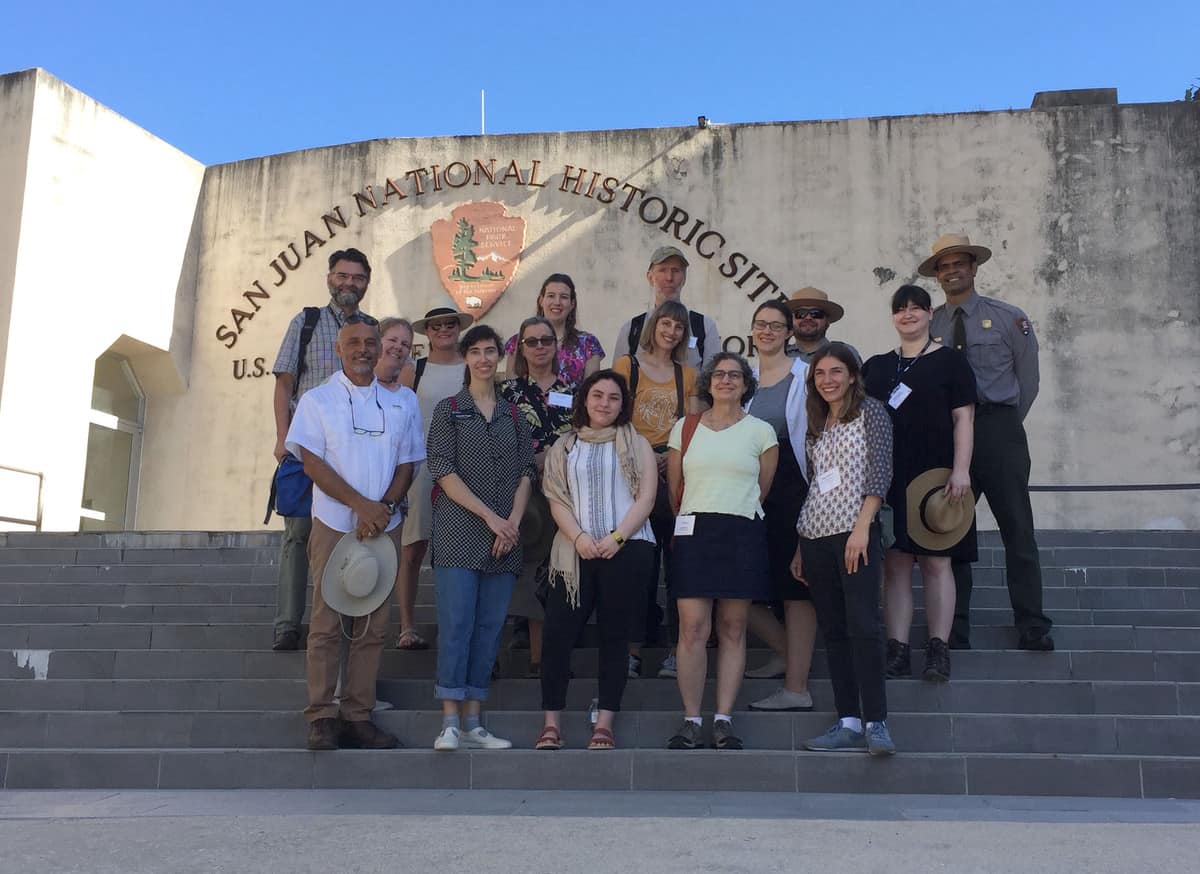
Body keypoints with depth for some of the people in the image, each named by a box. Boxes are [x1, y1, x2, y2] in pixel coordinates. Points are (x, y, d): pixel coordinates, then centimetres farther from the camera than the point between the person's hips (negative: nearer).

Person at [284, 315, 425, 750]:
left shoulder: (399, 403, 11)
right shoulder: (317, 400, 3)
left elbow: (406, 465, 8)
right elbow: (312, 463, -5)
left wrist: (384, 508, -9)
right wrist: (361, 505, -14)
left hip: (384, 528, 3)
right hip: (334, 525, -3)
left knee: (372, 627, 4)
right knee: (327, 624, -2)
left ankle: (358, 714, 11)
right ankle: (321, 716, 5)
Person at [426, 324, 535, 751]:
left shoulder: (513, 415, 15)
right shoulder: (448, 410, 4)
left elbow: (525, 473, 11)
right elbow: (443, 472, -5)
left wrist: (513, 522, -6)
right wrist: (490, 516, -12)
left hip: (504, 537, 4)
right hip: (459, 534, -4)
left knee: (490, 627, 3)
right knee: (456, 624, -8)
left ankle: (473, 722, 9)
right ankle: (450, 723, -5)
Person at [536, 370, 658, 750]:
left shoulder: (636, 444, 10)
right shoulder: (564, 447, 15)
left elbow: (645, 497, 0)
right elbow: (556, 499, 6)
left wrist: (616, 538, -13)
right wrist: (579, 537, -11)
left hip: (626, 549, -1)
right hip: (576, 552, 2)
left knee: (614, 636, 1)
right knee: (558, 633, -6)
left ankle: (604, 724, 6)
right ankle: (551, 723, 2)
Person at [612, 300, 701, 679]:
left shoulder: (687, 374, 16)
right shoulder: (627, 365, 6)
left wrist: (675, 458, -6)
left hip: (675, 473, 3)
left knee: (678, 562, 0)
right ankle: (633, 649, 5)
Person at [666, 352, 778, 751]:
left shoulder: (761, 431, 9)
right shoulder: (684, 428, 12)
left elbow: (761, 491, 12)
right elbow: (674, 486, 13)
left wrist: (738, 513, 10)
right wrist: (693, 520, 10)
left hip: (743, 535, 0)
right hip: (693, 533, 0)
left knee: (733, 629, 2)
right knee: (692, 627, -6)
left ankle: (724, 719, 6)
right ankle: (691, 720, 0)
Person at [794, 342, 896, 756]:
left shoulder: (871, 412, 3)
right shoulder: (817, 426, 20)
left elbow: (880, 473, -7)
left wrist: (862, 527, -18)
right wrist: (801, 548, 15)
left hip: (855, 532, -6)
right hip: (815, 536, 6)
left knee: (862, 626, -13)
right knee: (833, 632, 4)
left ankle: (876, 723, -10)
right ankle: (848, 722, 7)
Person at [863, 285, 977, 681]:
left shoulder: (950, 361, 4)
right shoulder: (875, 366, 16)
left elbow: (963, 418, -2)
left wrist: (960, 470, -12)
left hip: (933, 478, -3)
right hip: (887, 478, 3)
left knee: (935, 562, -3)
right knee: (895, 563, 1)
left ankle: (938, 650, 1)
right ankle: (897, 651, 3)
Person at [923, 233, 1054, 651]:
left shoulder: (1007, 318, 1)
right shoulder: (928, 326, 6)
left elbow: (1027, 378, 7)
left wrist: (1004, 426, 9)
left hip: (999, 431, -2)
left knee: (1017, 528, -2)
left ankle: (1032, 628, 6)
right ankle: (955, 630, 13)